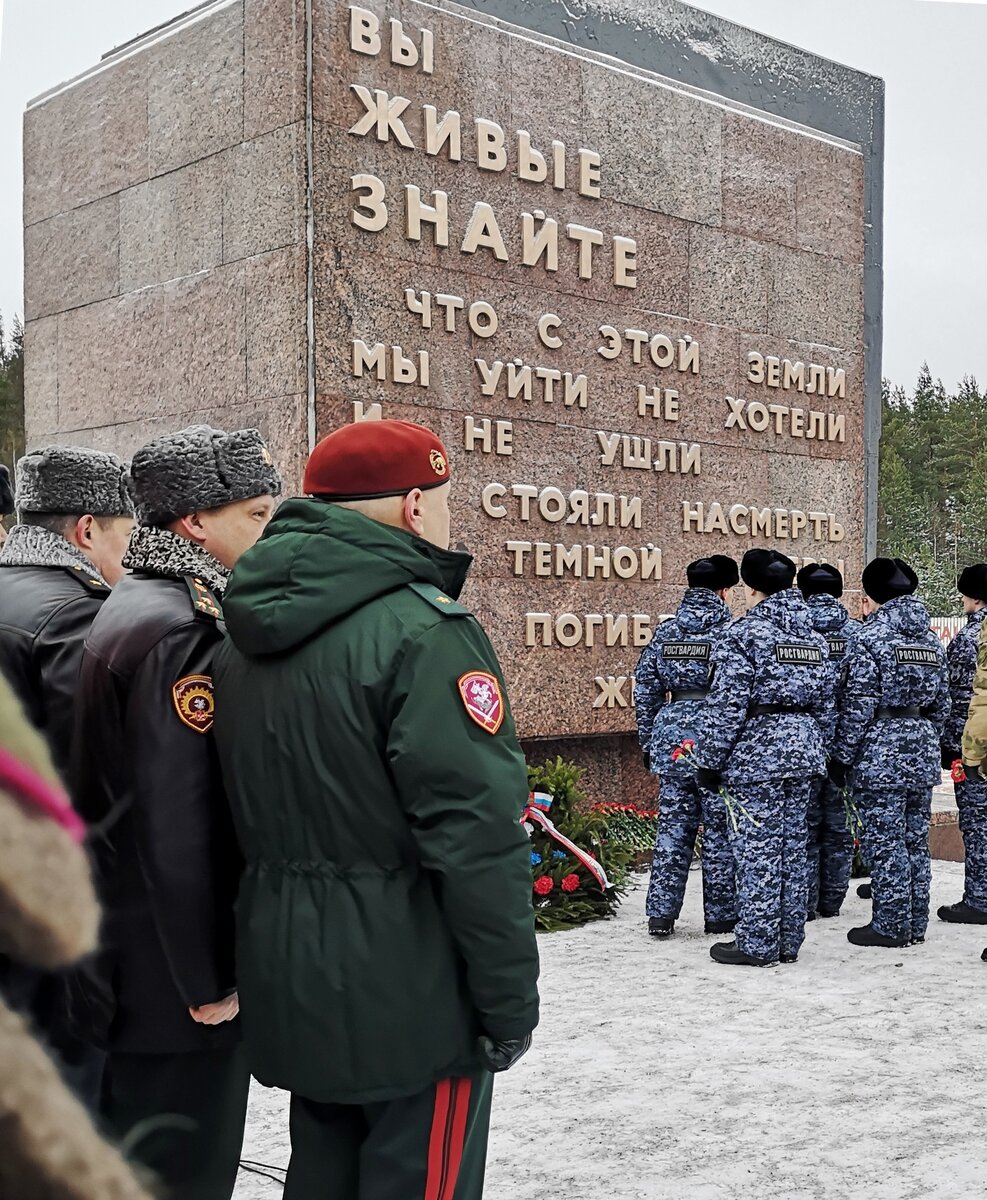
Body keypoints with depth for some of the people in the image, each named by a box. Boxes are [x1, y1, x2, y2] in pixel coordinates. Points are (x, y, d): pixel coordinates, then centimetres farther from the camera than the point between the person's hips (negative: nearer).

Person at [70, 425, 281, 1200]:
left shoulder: (132, 612, 10)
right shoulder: (179, 633, -21)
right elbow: (179, 830, -25)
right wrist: (208, 982, -17)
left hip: (129, 964, 10)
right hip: (176, 987, -10)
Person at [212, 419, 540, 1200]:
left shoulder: (248, 637, 8)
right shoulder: (423, 630, -19)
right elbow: (477, 838, -23)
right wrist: (510, 1002, -13)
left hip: (292, 987, 8)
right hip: (410, 992, -8)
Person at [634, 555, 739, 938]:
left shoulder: (666, 632, 6)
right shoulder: (732, 632, -5)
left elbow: (645, 691, 8)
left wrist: (648, 744, 16)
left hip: (673, 741, 3)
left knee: (672, 828, 8)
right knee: (719, 831, 5)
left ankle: (660, 915, 10)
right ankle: (720, 916, 14)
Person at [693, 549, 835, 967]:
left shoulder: (746, 634, -11)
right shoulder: (814, 637, 12)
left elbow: (726, 705, -14)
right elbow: (825, 705, 15)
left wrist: (709, 762, -9)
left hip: (756, 755, -7)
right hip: (804, 753, 7)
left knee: (758, 849, -2)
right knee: (792, 846, 12)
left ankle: (757, 945, 4)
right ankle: (788, 941, 19)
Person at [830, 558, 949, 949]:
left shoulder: (871, 638, -11)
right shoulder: (931, 640, 11)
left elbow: (858, 707, -14)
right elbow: (941, 705, 14)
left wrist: (842, 757, -9)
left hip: (880, 755, -7)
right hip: (923, 754, 7)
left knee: (885, 842, -1)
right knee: (916, 840, 12)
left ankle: (891, 926, 4)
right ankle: (915, 923, 19)